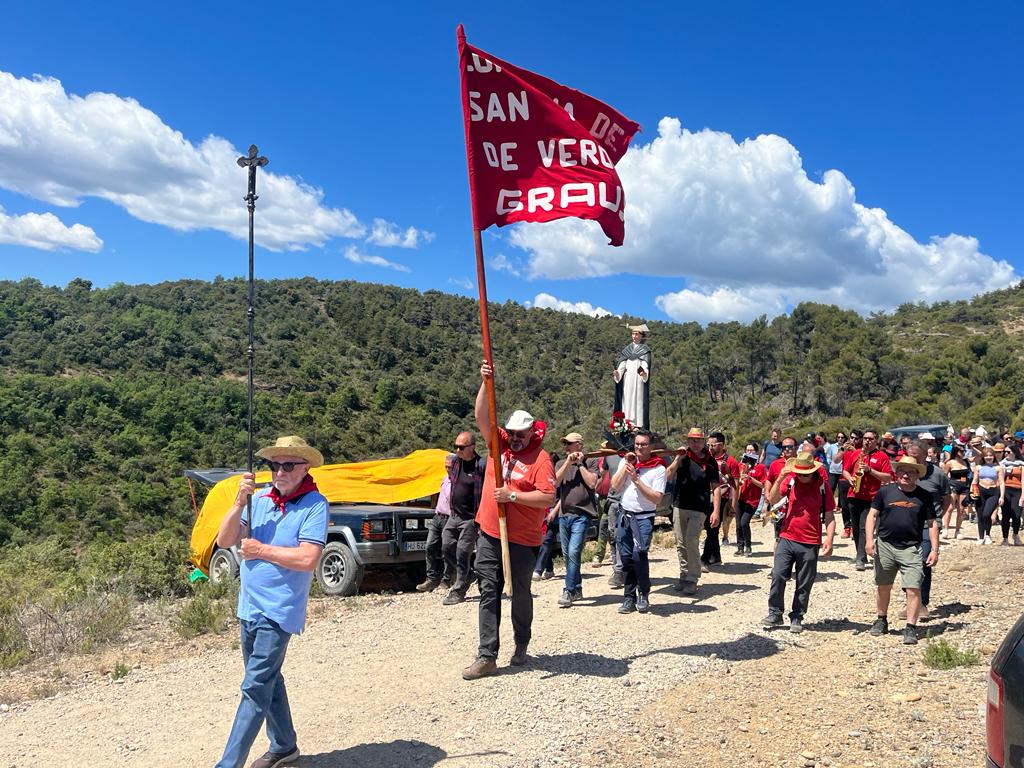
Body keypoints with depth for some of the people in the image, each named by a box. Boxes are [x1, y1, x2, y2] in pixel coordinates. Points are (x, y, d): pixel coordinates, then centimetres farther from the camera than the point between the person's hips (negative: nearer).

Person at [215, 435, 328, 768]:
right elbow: (224, 541, 0)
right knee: (268, 680, 19)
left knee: (255, 688, -7)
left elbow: (308, 559, -22)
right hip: (249, 607, 7)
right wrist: (240, 501, -14)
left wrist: (260, 550, -14)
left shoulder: (314, 504, -13)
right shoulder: (259, 499, 3)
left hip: (279, 611, -7)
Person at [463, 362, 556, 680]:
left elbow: (548, 498, -17)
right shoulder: (499, 443, 7)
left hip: (523, 541, -5)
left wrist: (513, 495, -20)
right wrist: (486, 383, -11)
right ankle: (487, 656, 6)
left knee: (521, 594, 11)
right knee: (489, 593, 3)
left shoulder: (541, 459, -9)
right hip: (489, 534, 5)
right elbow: (482, 417, -2)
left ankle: (522, 646, 31)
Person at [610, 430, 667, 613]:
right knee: (626, 557, 6)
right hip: (624, 515, 4)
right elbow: (615, 485, -2)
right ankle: (629, 597, 16)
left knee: (639, 554, -18)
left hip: (644, 518, -4)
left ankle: (644, 595, 1)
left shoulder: (658, 468, -5)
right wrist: (626, 464, -8)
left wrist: (637, 480, -17)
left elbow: (657, 498, -11)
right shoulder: (626, 461, 9)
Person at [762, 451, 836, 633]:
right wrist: (780, 479, -19)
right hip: (786, 539, 1)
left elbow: (829, 516, 0)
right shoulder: (790, 480, 0)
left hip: (810, 543, -1)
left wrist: (829, 541, -9)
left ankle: (797, 618, 19)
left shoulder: (822, 485, -3)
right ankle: (775, 613, 10)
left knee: (804, 584, 7)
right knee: (778, 577, -4)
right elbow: (772, 500, -7)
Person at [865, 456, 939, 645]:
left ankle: (910, 628, -2)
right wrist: (870, 539, -7)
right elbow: (872, 515, 3)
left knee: (914, 588, -9)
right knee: (883, 586, 12)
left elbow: (932, 524, 6)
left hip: (911, 548, -1)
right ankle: (882, 620, 29)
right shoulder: (885, 491, 2)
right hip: (885, 545, 1)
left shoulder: (924, 496, 3)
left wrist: (934, 549, 0)